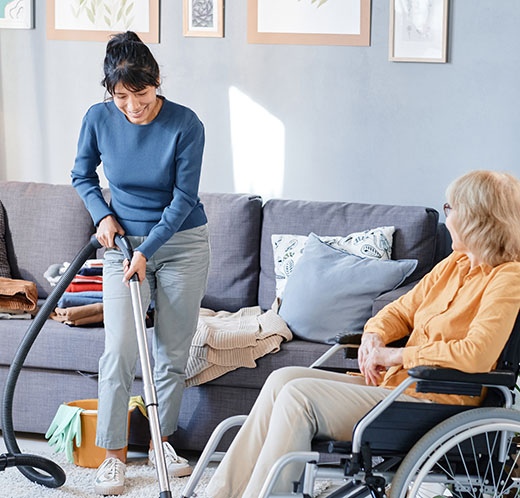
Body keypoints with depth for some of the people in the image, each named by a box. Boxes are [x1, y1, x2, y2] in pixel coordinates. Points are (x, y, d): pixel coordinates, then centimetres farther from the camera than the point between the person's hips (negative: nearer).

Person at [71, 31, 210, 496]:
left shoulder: (185, 125, -18)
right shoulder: (99, 119, -10)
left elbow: (183, 199, -15)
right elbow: (82, 176, 8)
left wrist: (147, 252, -21)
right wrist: (103, 216, -8)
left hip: (181, 243, -1)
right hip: (123, 242, 1)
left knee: (173, 352, 5)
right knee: (119, 350, -8)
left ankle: (161, 440, 22)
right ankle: (114, 453, 1)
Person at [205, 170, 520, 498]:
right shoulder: (454, 265, 16)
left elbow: (477, 354, -25)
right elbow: (400, 311, 25)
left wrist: (398, 354, -15)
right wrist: (374, 337, 0)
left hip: (429, 403, -9)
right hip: (389, 383, 9)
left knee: (299, 396, -21)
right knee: (283, 379, -8)